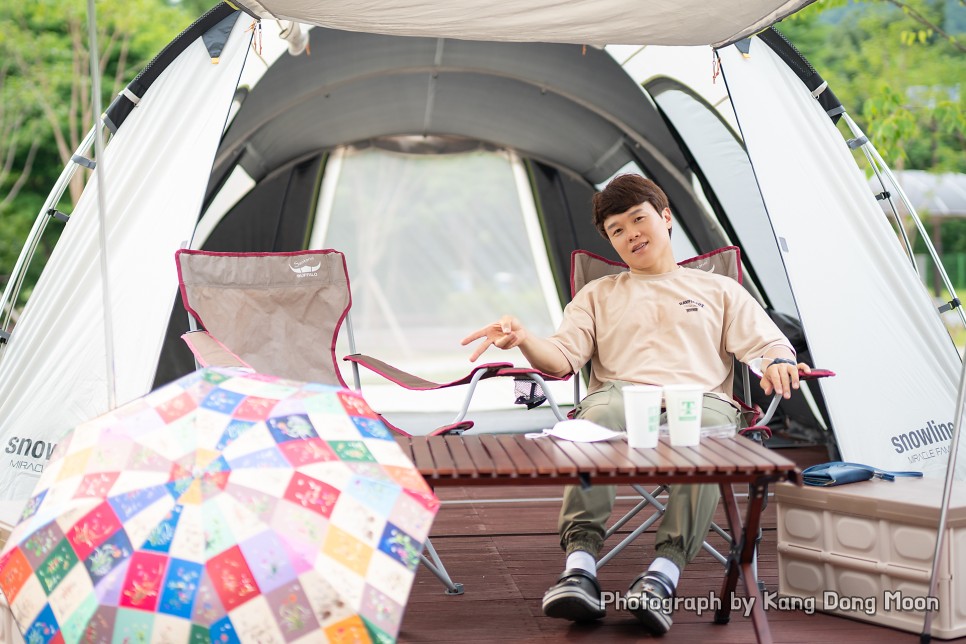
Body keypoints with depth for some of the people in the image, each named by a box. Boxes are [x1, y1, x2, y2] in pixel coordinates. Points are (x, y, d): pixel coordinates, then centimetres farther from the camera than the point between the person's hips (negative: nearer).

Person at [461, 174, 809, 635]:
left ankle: (665, 572, -45)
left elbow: (768, 345, 17)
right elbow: (563, 357, 14)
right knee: (598, 417, -40)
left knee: (704, 431, -40)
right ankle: (580, 566, -43)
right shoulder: (598, 295, 30)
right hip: (619, 396, 0)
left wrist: (776, 364, -9)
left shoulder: (718, 290, 29)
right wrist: (525, 341, -9)